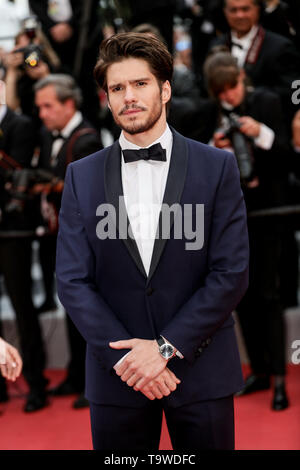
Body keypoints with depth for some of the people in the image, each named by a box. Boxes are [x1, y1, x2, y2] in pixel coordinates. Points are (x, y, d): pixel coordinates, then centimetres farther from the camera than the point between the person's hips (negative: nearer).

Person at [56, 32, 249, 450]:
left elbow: (232, 273, -5)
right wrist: (125, 357, -11)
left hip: (201, 370, -1)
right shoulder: (81, 176, 5)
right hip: (116, 377, 1)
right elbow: (72, 281, 0)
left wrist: (166, 348, -12)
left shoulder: (217, 167, 0)